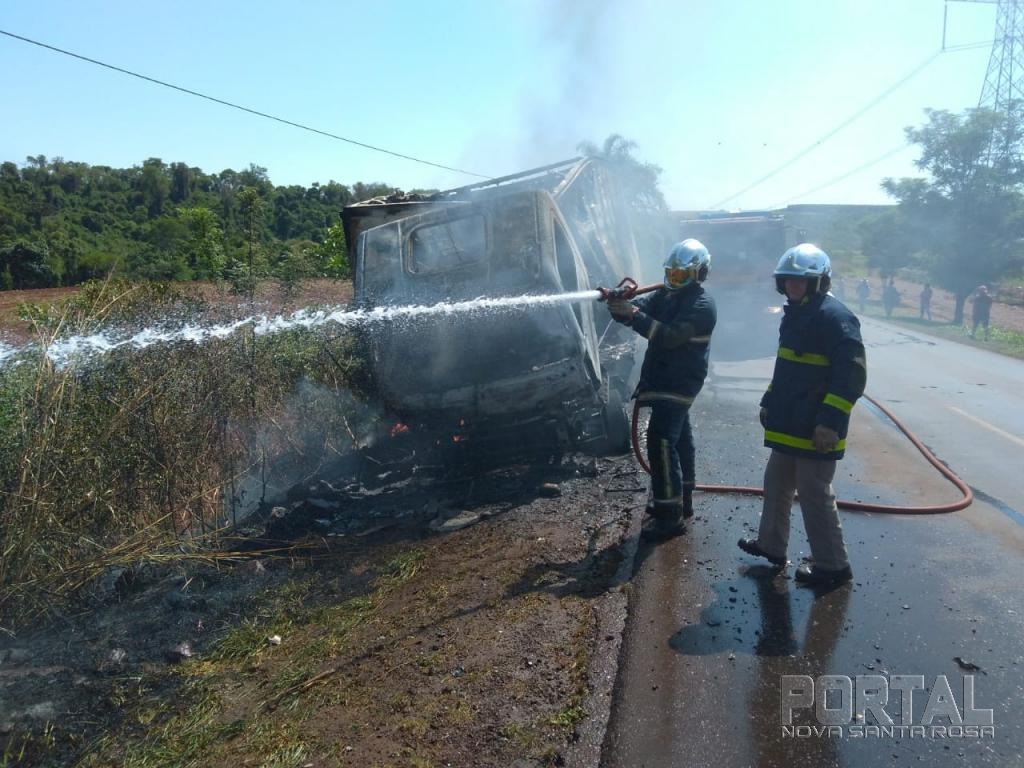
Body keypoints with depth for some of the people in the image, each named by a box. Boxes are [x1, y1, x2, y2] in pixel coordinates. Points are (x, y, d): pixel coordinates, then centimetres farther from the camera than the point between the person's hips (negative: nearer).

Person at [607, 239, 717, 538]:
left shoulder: (702, 305, -17)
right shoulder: (666, 294, 9)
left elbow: (670, 336, -29)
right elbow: (639, 309, -2)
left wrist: (633, 315, -35)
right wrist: (619, 305, -24)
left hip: (678, 384, -9)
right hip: (665, 381, 9)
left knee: (661, 443, -14)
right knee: (680, 439, 18)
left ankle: (670, 515, -9)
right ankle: (681, 500, 30)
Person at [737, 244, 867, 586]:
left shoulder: (835, 316, -16)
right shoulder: (795, 314, 14)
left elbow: (852, 374, -22)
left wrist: (830, 421, -25)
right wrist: (769, 402, 23)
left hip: (816, 429, -10)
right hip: (788, 424, 10)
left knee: (815, 496, 0)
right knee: (776, 484, 20)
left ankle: (832, 565, 16)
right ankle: (771, 544, 36)